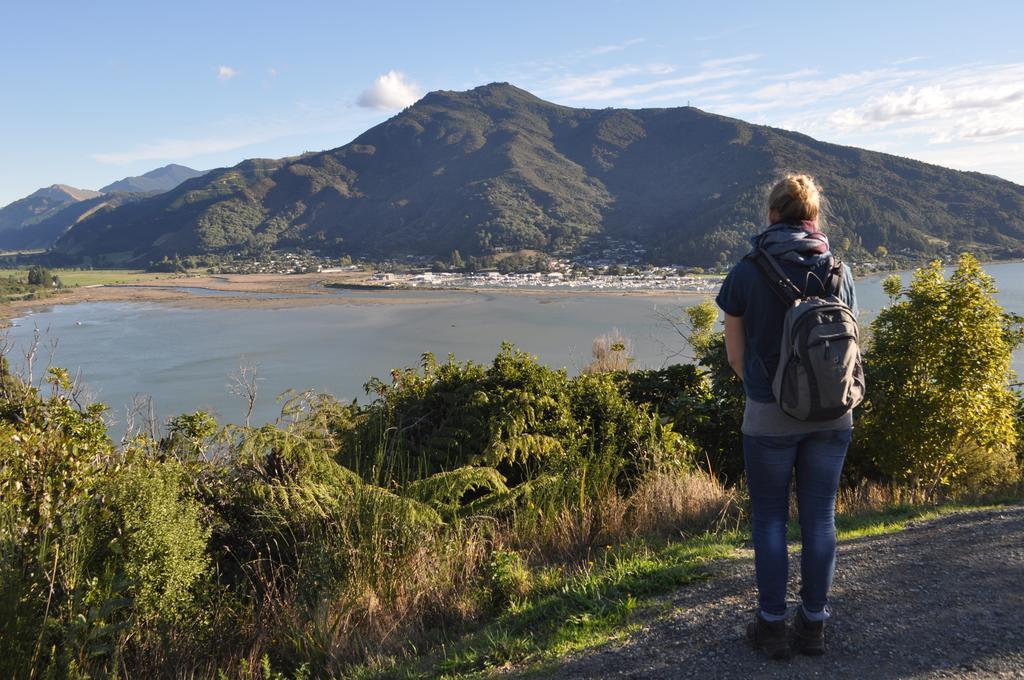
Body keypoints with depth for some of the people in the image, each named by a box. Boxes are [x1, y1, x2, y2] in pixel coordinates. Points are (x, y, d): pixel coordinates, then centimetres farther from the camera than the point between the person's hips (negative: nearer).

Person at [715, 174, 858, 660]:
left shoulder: (747, 272, -8)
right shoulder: (839, 272, 1)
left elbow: (736, 354, -2)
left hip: (770, 417, -3)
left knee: (769, 518, 10)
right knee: (820, 516, 12)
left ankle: (772, 626, 18)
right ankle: (813, 624, 22)